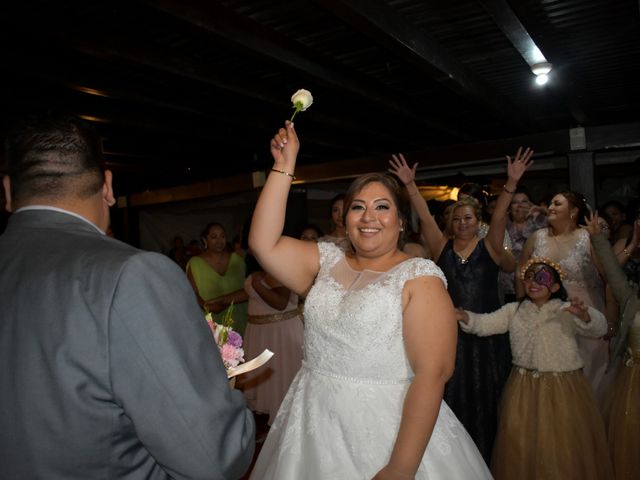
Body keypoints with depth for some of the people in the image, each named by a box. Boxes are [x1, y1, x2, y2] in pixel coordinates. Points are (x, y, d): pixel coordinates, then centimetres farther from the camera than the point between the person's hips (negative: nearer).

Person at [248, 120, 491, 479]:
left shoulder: (420, 276, -11)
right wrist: (284, 166, -8)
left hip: (387, 433, -5)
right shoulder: (327, 261, 4)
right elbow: (264, 243, -7)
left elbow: (432, 373, -18)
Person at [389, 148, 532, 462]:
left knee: (485, 398, 10)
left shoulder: (489, 247, 1)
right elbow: (425, 217, -5)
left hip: (487, 334, 0)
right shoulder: (442, 247, 3)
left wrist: (511, 183, -26)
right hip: (451, 333, 1)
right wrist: (410, 185, -13)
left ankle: (484, 458, 28)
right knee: (452, 398, 8)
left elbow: (499, 217, -13)